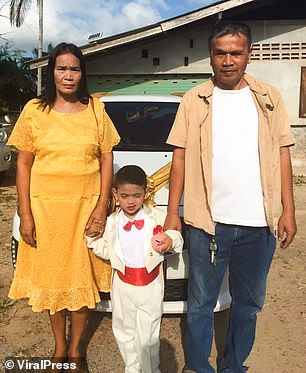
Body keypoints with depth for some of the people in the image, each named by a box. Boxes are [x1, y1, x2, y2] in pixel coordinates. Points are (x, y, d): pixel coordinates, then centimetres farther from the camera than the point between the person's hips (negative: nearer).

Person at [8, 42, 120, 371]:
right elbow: (23, 164, 1)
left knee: (82, 275, 7)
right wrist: (25, 214, -5)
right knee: (52, 276, 10)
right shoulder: (34, 111, 0)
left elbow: (106, 159, 3)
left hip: (86, 205, 0)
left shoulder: (96, 109, 3)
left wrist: (101, 205, -6)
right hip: (46, 206, 0)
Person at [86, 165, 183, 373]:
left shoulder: (158, 217, -6)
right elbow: (106, 251, 8)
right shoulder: (112, 222, 1)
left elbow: (177, 238, -1)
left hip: (151, 284, -2)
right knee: (125, 330, 16)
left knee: (148, 334, 3)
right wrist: (93, 238, -6)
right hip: (123, 284, 3)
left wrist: (171, 241, -23)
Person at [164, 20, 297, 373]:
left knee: (248, 303, 16)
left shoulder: (268, 98, 7)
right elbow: (180, 158, 2)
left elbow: (282, 155, 7)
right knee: (201, 303, 11)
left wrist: (288, 211, 0)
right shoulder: (195, 100, 2)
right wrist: (172, 213, -2)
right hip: (207, 222, -2)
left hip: (259, 224, 2)